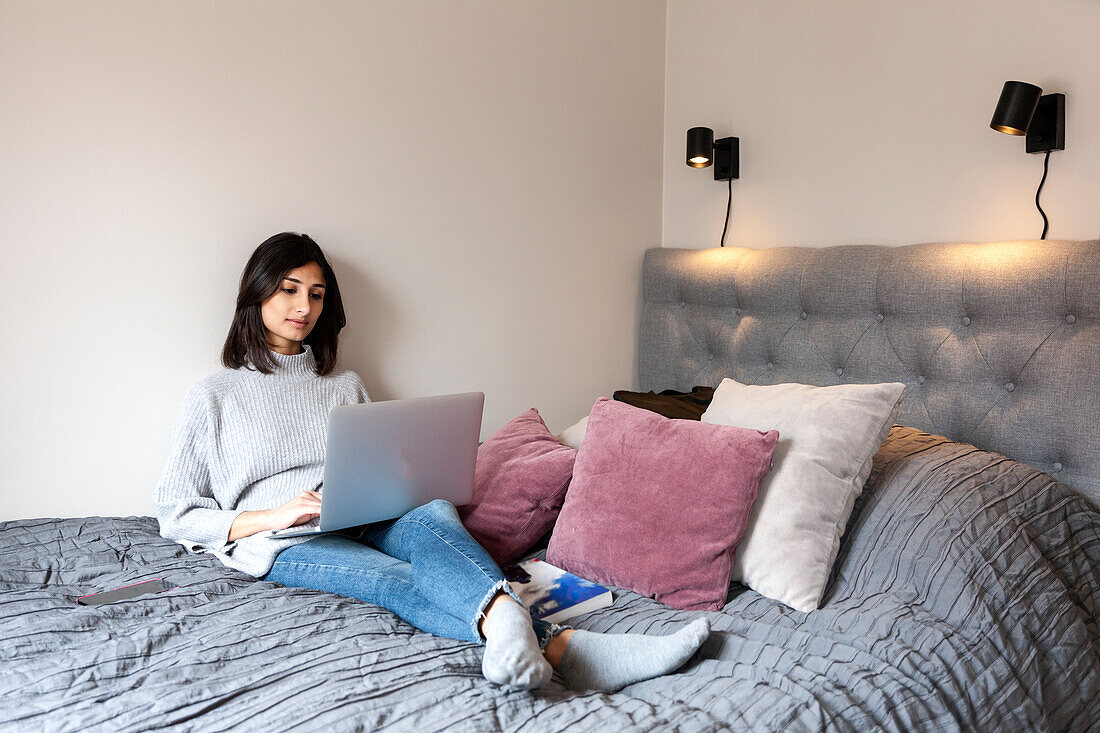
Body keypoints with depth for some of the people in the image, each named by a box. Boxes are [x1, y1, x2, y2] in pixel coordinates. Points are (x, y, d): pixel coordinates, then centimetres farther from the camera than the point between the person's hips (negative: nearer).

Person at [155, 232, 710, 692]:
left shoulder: (344, 386, 23)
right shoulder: (213, 398, 11)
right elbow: (175, 516, 6)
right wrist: (270, 516, -10)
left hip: (365, 525, 3)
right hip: (285, 546, -3)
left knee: (433, 516, -35)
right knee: (399, 581, -35)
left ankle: (503, 620, -67)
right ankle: (556, 647, -61)